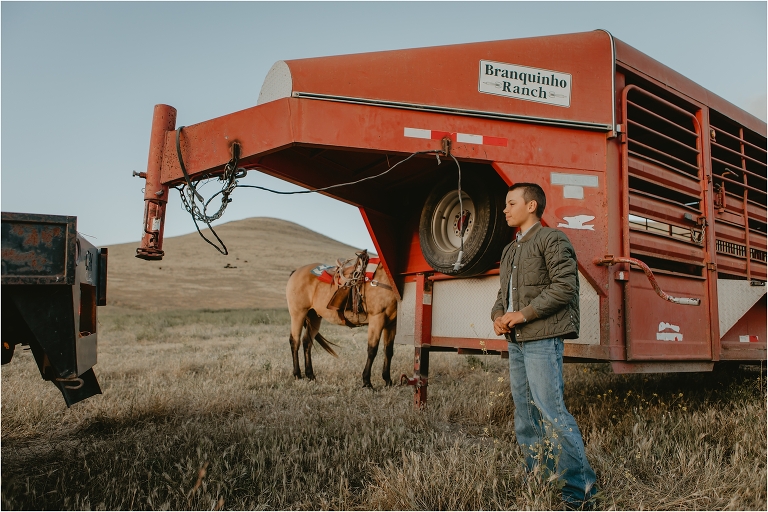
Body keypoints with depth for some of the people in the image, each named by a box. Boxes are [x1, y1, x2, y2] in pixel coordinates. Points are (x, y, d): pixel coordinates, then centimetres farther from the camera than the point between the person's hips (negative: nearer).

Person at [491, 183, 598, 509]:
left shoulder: (552, 239, -4)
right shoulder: (510, 251, 22)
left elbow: (565, 285, -15)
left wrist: (524, 314, -16)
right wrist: (498, 315, 1)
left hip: (542, 339, -9)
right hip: (515, 342, 9)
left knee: (552, 414, -12)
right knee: (525, 417, 11)